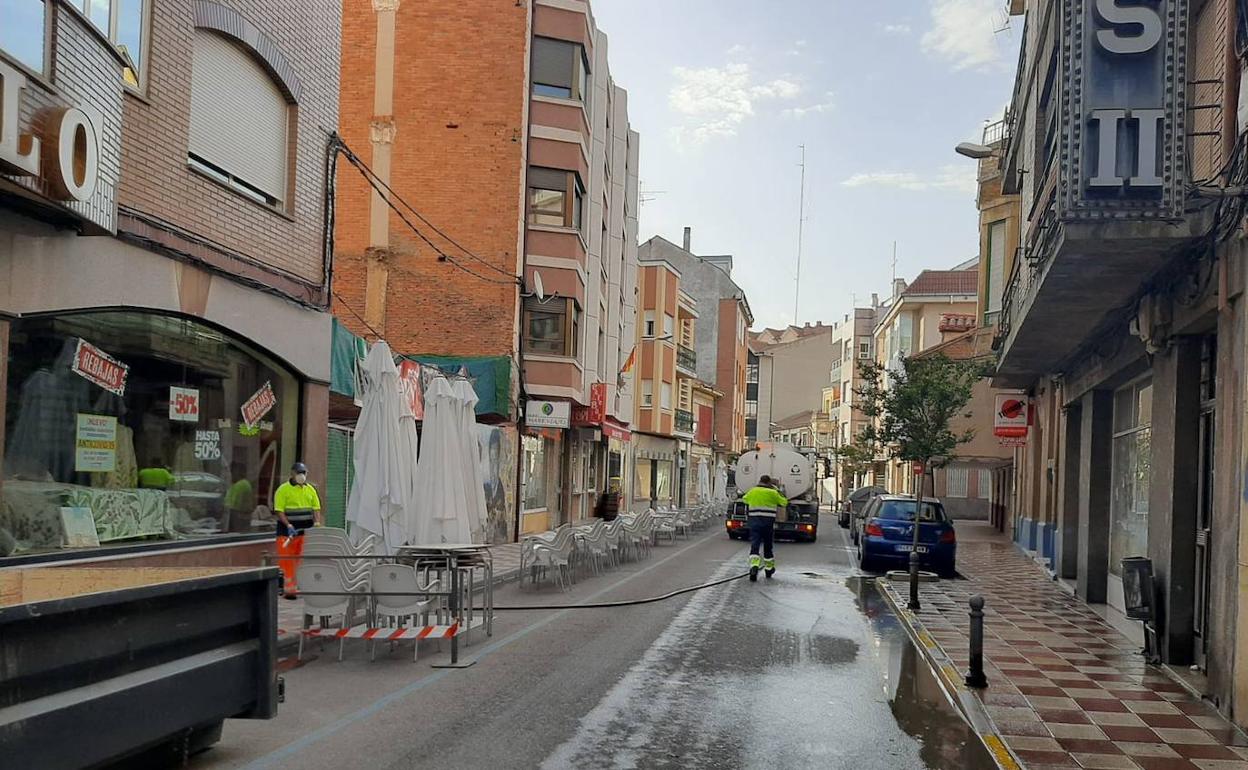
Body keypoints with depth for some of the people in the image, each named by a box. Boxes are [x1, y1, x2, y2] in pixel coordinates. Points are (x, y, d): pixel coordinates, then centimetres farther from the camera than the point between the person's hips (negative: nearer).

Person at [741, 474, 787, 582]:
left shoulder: (752, 492, 6)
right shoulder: (772, 493, -3)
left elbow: (744, 498, 24)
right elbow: (784, 502, 10)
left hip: (754, 521, 1)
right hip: (768, 522, -1)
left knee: (754, 545, -6)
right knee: (768, 546, 13)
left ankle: (754, 566, -28)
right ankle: (769, 569, 28)